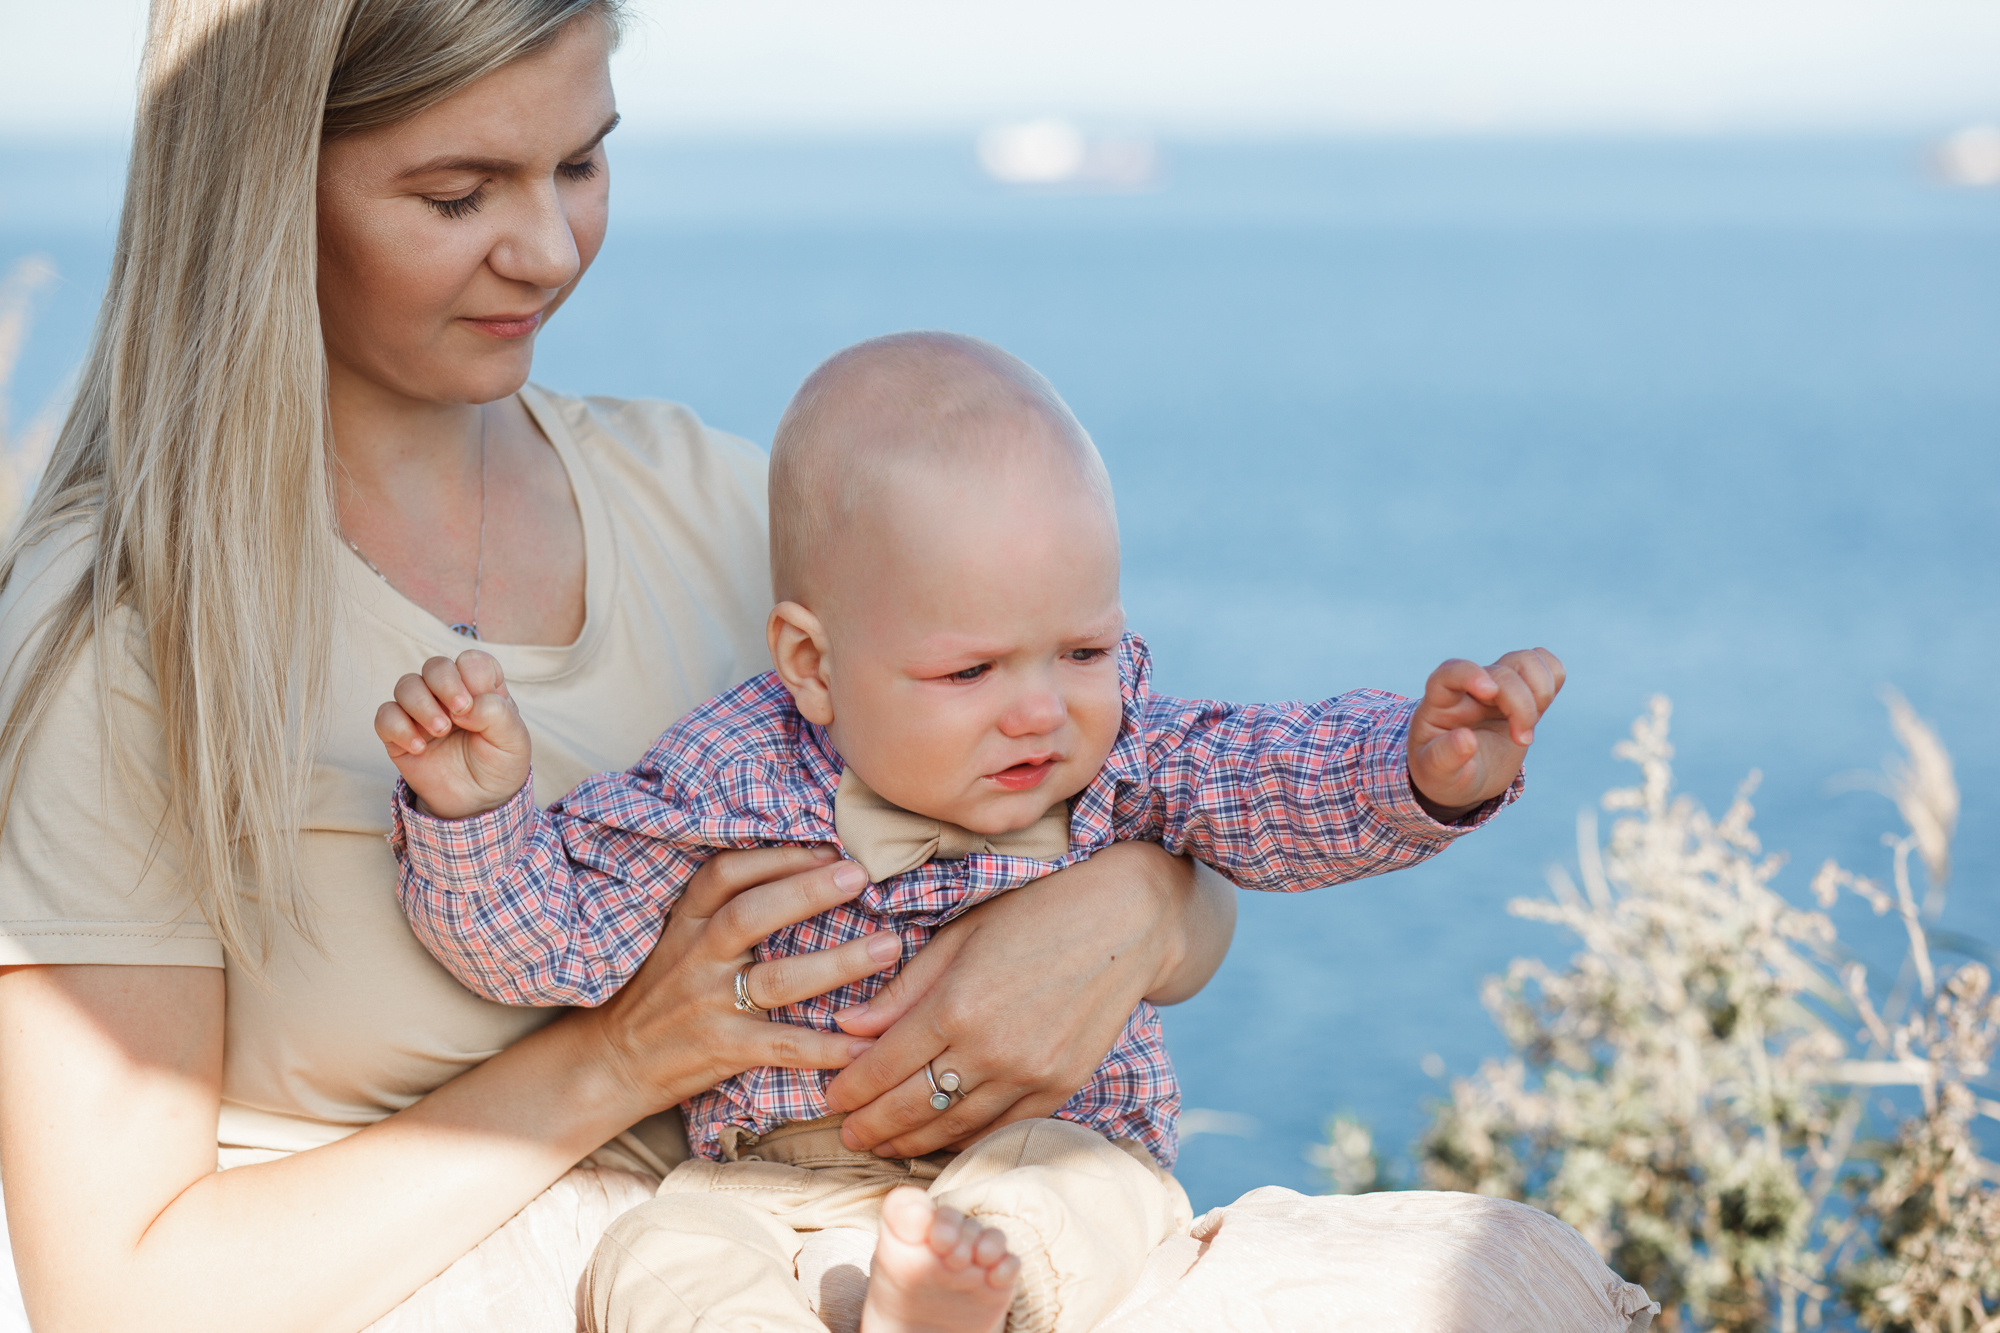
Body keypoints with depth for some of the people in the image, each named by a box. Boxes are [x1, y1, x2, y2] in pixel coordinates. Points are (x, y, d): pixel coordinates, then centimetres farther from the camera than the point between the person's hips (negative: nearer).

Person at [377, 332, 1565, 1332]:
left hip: (1055, 1151, 1)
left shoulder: (1116, 750, -2)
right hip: (776, 1185, -1)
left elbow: (1288, 787, -9)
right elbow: (550, 936, -7)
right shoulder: (730, 785, -10)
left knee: (1085, 1191, -30)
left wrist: (1432, 769, -29)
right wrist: (473, 808, -25)